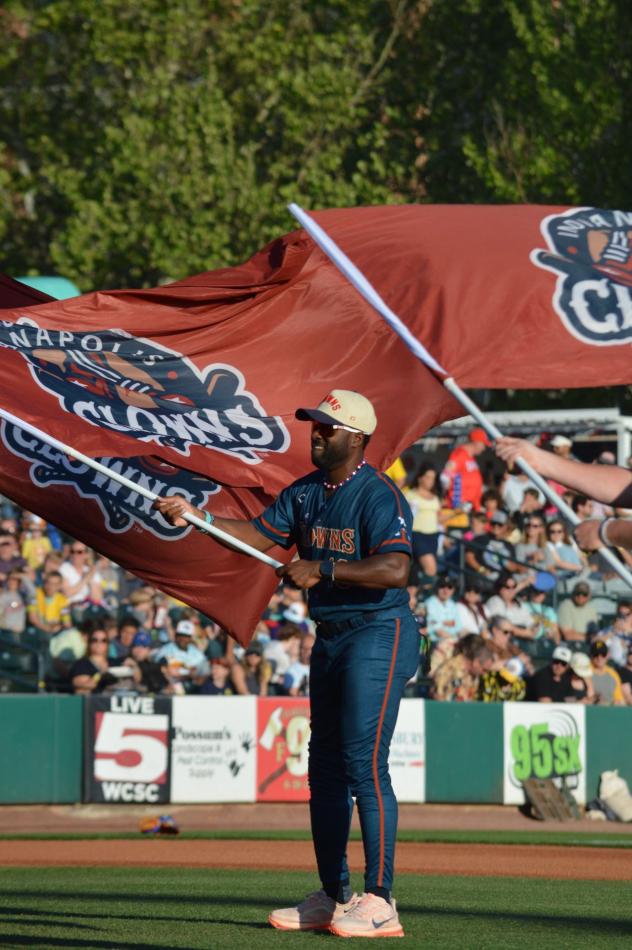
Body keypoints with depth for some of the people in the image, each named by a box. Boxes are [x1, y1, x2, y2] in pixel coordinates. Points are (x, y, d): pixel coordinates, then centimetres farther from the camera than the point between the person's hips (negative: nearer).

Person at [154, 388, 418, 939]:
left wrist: (322, 570, -31)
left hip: (379, 636, -9)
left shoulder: (380, 497, -16)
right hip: (330, 639, 9)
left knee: (365, 763, -15)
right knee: (324, 766, 11)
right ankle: (333, 898, 19)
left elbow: (395, 569, -28)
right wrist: (194, 517, -5)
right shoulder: (305, 493, 11)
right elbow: (258, 536, 7)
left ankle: (379, 903, -15)